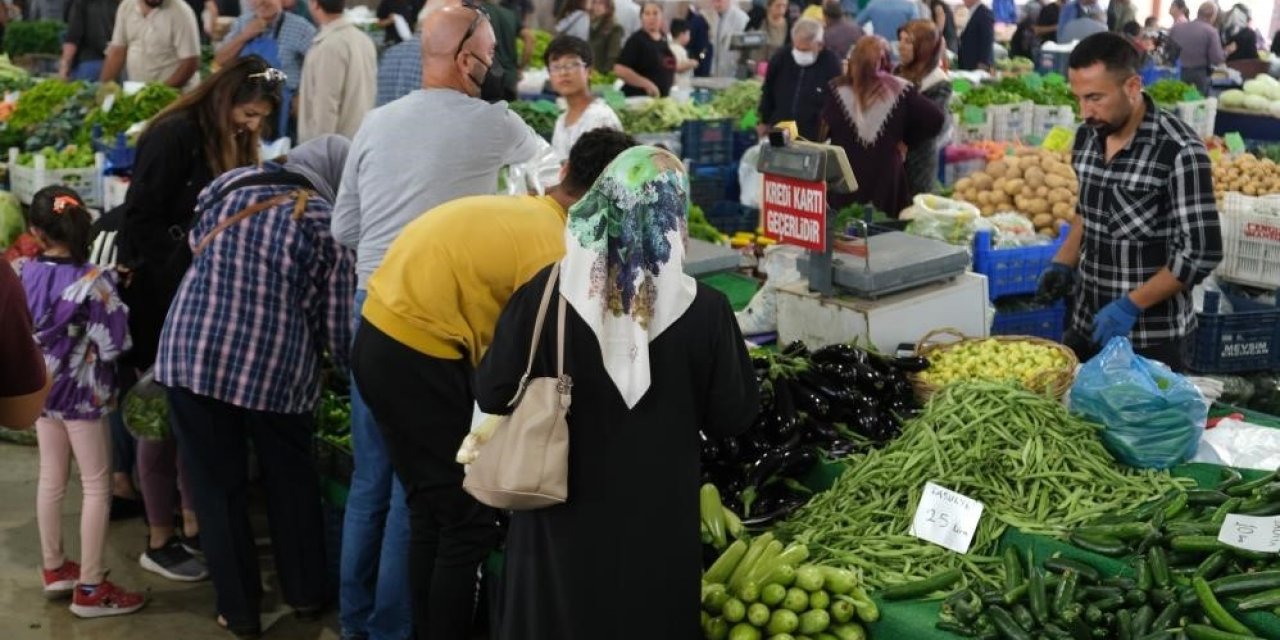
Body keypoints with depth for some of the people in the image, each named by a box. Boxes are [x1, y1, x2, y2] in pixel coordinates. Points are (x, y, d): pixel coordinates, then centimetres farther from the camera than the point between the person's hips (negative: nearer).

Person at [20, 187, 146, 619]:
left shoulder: (25, 274, -4)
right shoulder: (91, 280, -22)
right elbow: (113, 344, -21)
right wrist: (115, 303, -6)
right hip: (81, 393, -6)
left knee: (50, 479, 19)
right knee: (97, 486, 3)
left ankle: (54, 569, 32)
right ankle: (90, 589, 7)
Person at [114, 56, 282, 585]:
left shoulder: (232, 143, 11)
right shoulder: (174, 135, -15)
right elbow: (139, 220, -18)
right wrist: (177, 279, -18)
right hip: (160, 299, -8)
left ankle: (195, 527, 22)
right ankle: (160, 543, 12)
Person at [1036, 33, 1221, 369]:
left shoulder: (1179, 152, -19)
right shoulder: (1087, 137, 1)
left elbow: (1200, 253, -18)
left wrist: (1130, 305, -19)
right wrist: (1063, 264, 3)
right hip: (1085, 323, 6)